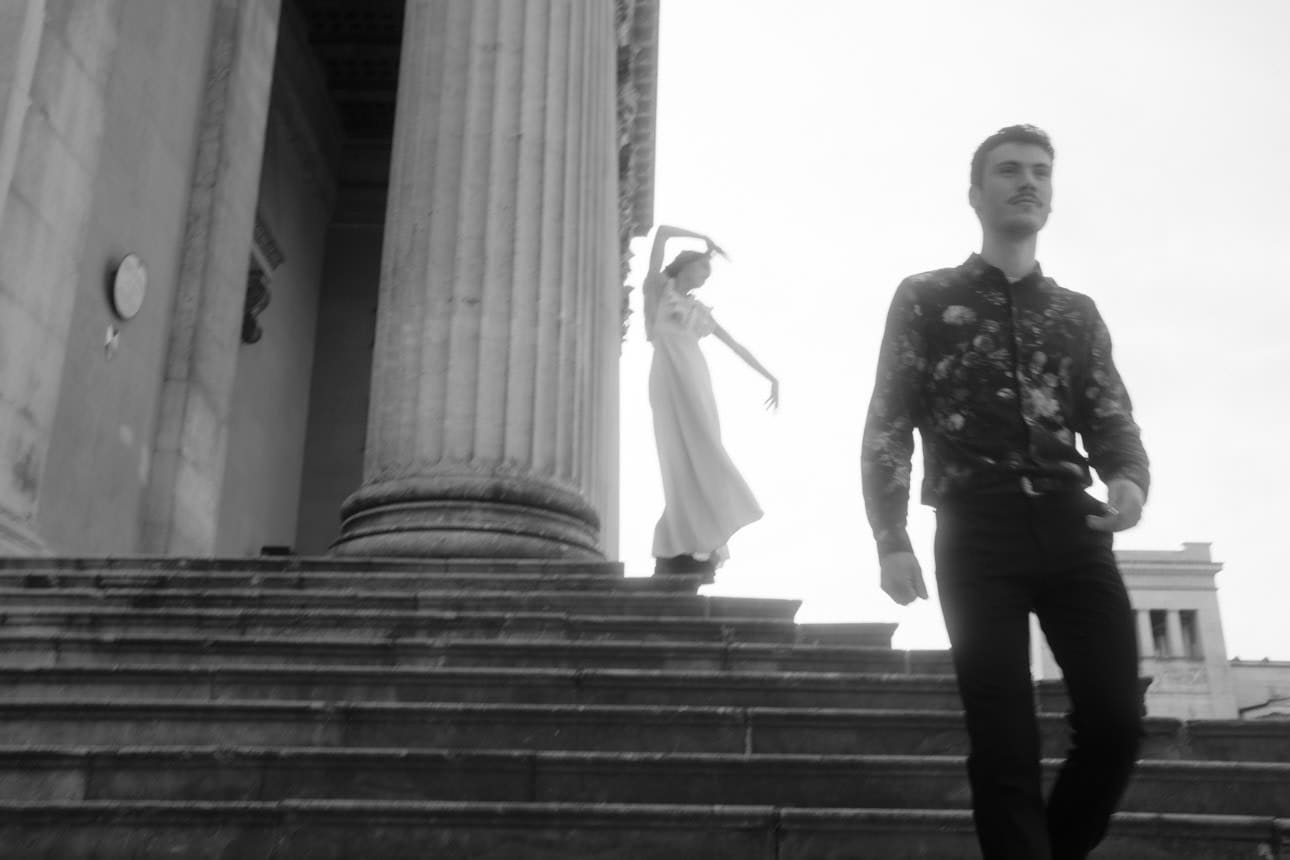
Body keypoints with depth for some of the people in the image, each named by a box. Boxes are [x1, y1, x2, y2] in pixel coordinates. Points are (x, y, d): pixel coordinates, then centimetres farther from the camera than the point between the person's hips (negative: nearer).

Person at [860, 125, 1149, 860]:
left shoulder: (1078, 313, 19)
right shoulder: (926, 299, 10)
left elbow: (1112, 422, 13)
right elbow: (887, 427, 5)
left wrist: (1130, 481, -11)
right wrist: (892, 541, -7)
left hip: (1070, 526, 3)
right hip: (979, 532, -3)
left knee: (1116, 719, -5)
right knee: (1005, 741, -5)